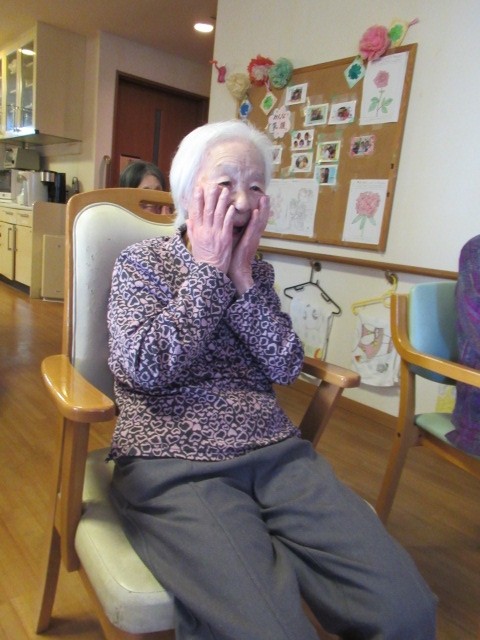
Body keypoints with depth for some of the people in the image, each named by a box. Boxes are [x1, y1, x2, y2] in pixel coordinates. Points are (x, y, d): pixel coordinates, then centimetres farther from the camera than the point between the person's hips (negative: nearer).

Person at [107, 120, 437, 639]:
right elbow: (146, 368, -12)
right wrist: (207, 269, -7)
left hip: (275, 451, 4)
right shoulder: (140, 262, 4)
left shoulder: (256, 271, 14)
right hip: (172, 463, -3)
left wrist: (241, 277, -5)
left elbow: (285, 368, 2)